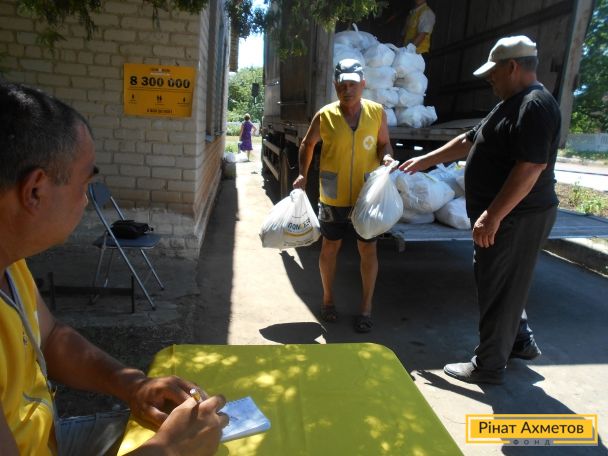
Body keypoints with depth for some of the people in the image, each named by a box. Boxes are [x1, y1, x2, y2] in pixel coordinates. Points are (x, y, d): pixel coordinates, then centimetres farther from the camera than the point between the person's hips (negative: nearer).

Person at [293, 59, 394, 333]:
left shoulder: (377, 112, -3)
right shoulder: (324, 116, -5)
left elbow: (384, 143, 8)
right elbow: (308, 144, 9)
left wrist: (386, 156, -14)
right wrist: (303, 174, -2)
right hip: (332, 197, 0)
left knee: (368, 250, 6)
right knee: (330, 247, 12)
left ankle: (366, 306, 22)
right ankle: (328, 298, 33)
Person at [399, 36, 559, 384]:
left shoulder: (536, 105, -18)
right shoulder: (513, 105, 15)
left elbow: (530, 168, -27)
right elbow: (469, 141, 23)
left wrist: (492, 216, -28)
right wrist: (426, 160, 25)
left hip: (517, 218, -10)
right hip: (503, 216, 10)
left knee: (499, 290, 1)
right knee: (500, 284, 21)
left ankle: (489, 366, 16)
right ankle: (521, 342, 38)